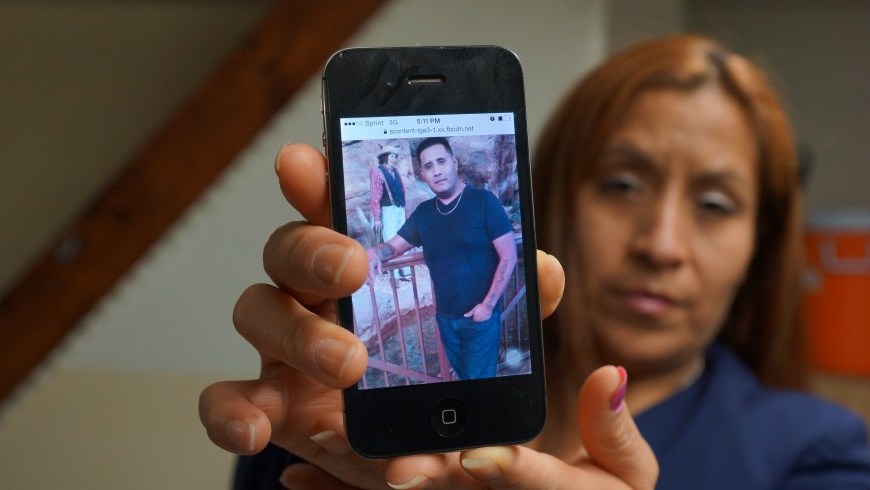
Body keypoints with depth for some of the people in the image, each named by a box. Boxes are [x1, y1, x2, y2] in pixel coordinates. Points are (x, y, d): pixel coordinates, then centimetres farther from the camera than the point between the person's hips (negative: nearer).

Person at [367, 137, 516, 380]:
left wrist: (488, 305, -16)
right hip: (445, 316, 5)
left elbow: (508, 256, -14)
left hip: (480, 314, -5)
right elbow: (395, 245, 9)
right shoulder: (423, 212, 3)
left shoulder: (483, 201, -13)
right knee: (462, 375, 19)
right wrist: (374, 252, -16)